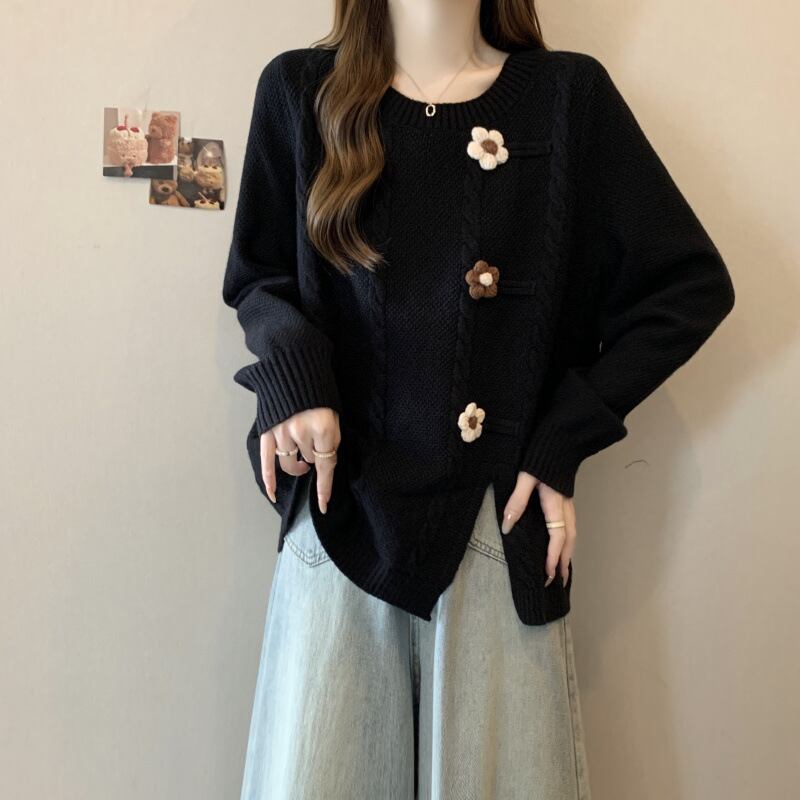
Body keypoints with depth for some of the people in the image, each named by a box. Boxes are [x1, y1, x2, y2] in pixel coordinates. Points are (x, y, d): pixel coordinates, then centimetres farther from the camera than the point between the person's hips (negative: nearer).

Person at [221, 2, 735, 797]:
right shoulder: (300, 89, 5)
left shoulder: (568, 94, 2)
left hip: (498, 513, 0)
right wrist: (290, 368, -9)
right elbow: (255, 277, 13)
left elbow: (691, 284, 3)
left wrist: (563, 438, -5)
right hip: (340, 507, 1)